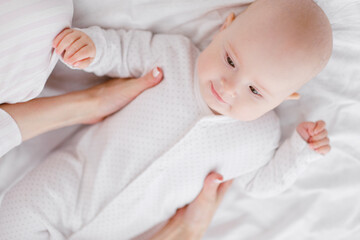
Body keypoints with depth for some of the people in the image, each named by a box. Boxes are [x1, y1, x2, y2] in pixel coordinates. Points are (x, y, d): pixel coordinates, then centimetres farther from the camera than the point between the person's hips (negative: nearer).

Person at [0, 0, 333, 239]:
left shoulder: (262, 136, -6)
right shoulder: (175, 55, -9)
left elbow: (258, 183, 9)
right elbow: (124, 50, 4)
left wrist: (300, 151, -5)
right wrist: (93, 44, -17)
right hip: (74, 180, 0)